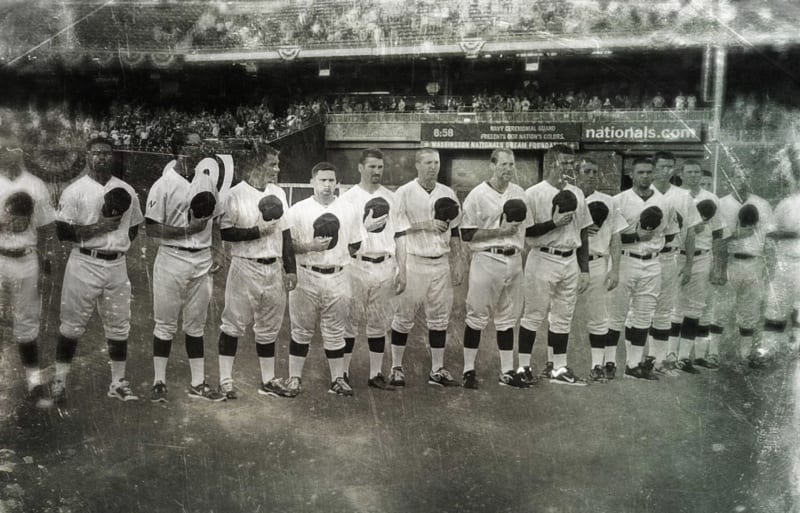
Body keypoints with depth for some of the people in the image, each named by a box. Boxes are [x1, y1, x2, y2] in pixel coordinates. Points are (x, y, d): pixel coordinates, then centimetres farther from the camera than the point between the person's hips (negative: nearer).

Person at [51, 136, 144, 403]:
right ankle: (59, 380, 17)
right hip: (85, 263, -4)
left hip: (117, 265, 4)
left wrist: (116, 242, -1)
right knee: (72, 325, 3)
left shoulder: (126, 191, 9)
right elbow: (62, 231, -9)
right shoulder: (75, 191, -4)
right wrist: (98, 228, -17)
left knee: (119, 327, 8)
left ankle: (118, 383, 18)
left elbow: (133, 229, 17)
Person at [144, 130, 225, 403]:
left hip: (202, 260, 5)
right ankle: (159, 382, 16)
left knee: (196, 325, 12)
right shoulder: (163, 185, -8)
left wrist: (215, 255, 6)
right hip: (172, 260, -5)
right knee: (165, 324, 4)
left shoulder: (207, 182, 7)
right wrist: (187, 230, -19)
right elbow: (151, 228, -10)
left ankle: (198, 384, 19)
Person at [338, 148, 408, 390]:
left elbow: (399, 236, 10)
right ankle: (343, 372, 14)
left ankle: (375, 374, 19)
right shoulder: (347, 198, -1)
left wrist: (401, 270, 6)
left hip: (385, 267, 4)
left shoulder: (391, 198, 10)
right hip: (356, 267, -3)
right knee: (350, 321, 3)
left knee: (379, 323, 10)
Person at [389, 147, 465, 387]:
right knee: (404, 317, 3)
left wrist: (459, 263, 8)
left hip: (441, 263, 4)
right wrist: (425, 225, -15)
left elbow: (454, 232, 13)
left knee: (439, 317, 7)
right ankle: (396, 368, 15)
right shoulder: (404, 193, -4)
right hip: (413, 262, -4)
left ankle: (437, 370, 16)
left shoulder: (447, 194, 10)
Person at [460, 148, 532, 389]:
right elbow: (466, 234, -11)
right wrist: (499, 232, -16)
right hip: (487, 260, -5)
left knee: (508, 317, 11)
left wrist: (521, 254, 10)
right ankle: (469, 370, 10)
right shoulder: (477, 195, -7)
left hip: (514, 260, 6)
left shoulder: (519, 193, 11)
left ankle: (507, 371, 19)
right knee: (477, 317, 0)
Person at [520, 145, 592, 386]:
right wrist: (554, 223, -19)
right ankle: (523, 366, 10)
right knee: (534, 314, 0)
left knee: (563, 317, 10)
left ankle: (557, 367, 19)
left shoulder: (576, 194, 11)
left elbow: (583, 232, 14)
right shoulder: (533, 193, -7)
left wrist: (584, 269, 11)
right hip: (543, 260, -6)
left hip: (570, 261, 6)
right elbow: (525, 230, -11)